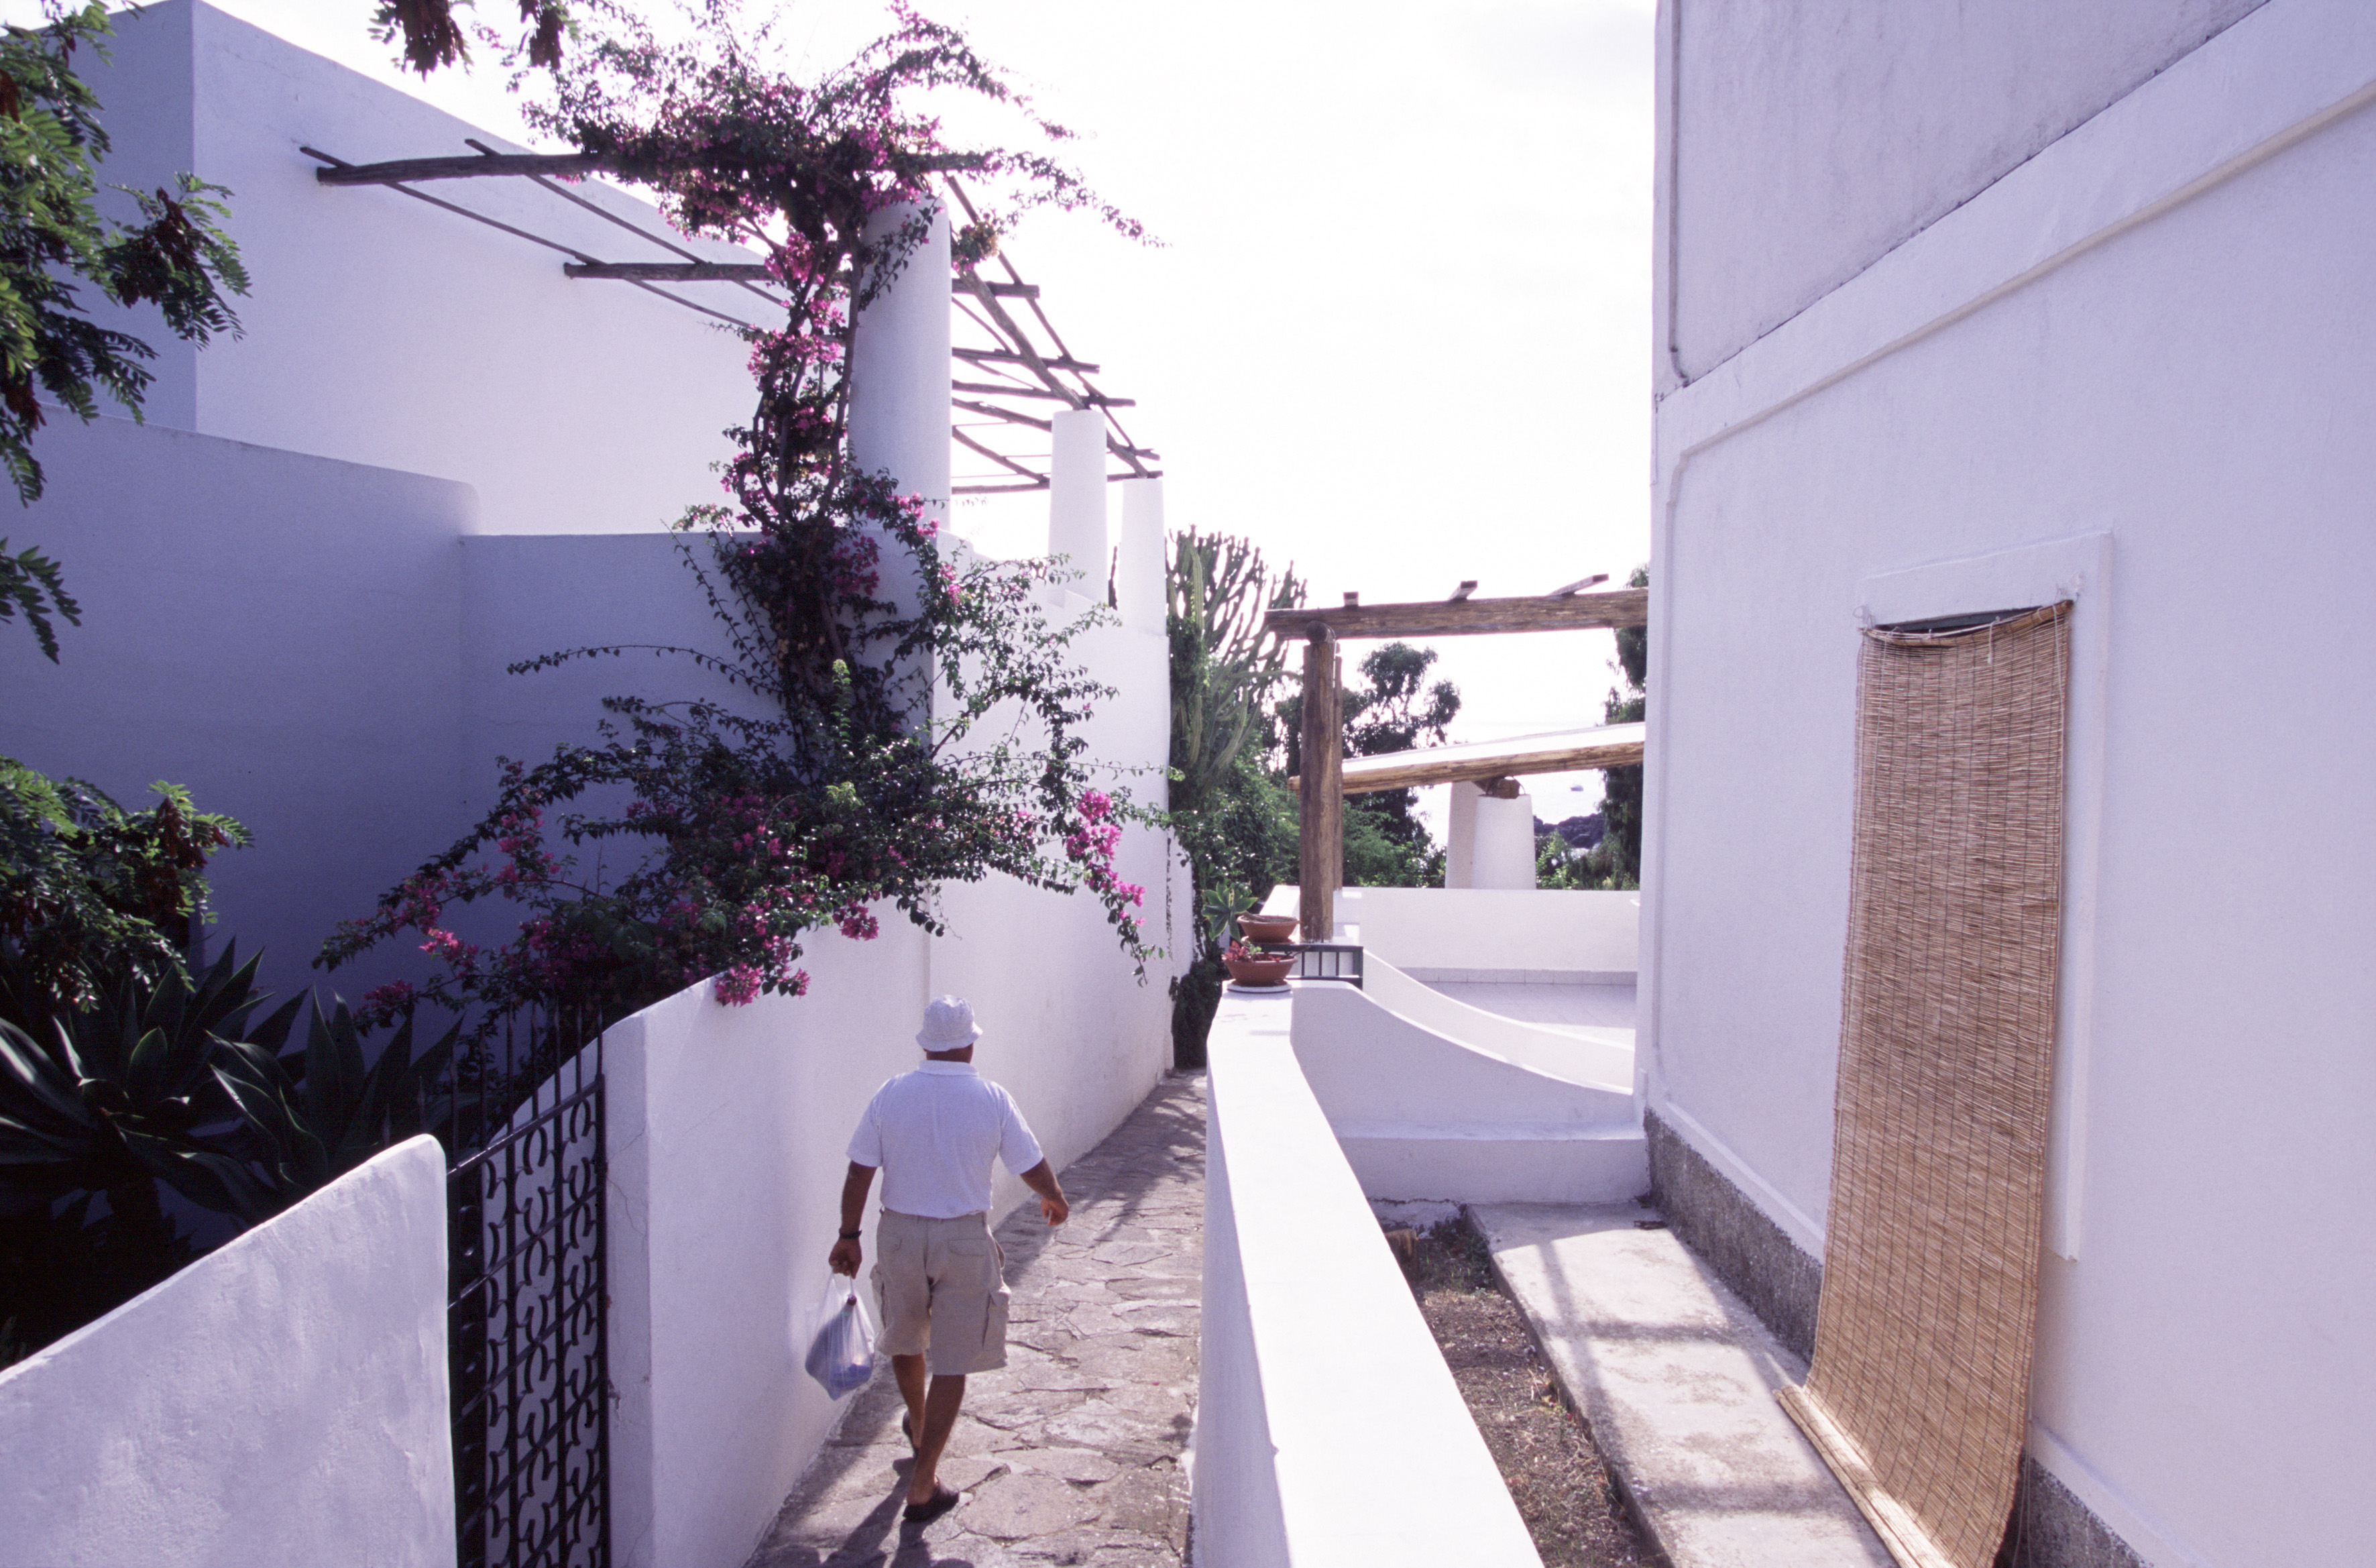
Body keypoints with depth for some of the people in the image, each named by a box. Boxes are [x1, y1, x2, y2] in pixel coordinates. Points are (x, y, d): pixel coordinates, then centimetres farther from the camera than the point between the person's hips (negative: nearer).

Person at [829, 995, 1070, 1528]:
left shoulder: (891, 1095, -5)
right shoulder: (991, 1099, -9)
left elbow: (859, 1173, -3)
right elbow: (1033, 1168, -2)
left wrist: (849, 1236, 9)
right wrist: (1055, 1201, 18)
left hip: (899, 1234, 3)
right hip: (964, 1239, -3)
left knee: (905, 1340, 26)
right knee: (952, 1362, 7)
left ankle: (920, 1427, 51)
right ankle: (922, 1485, 6)